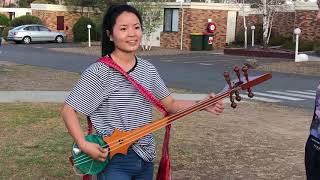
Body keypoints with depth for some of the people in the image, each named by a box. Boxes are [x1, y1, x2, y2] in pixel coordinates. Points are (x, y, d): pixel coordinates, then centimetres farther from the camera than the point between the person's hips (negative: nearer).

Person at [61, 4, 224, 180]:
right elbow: (68, 110, -12)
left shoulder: (148, 70, 2)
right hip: (114, 160, -6)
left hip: (145, 157, 6)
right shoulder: (98, 72, -16)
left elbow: (170, 104, 9)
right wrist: (83, 145, -23)